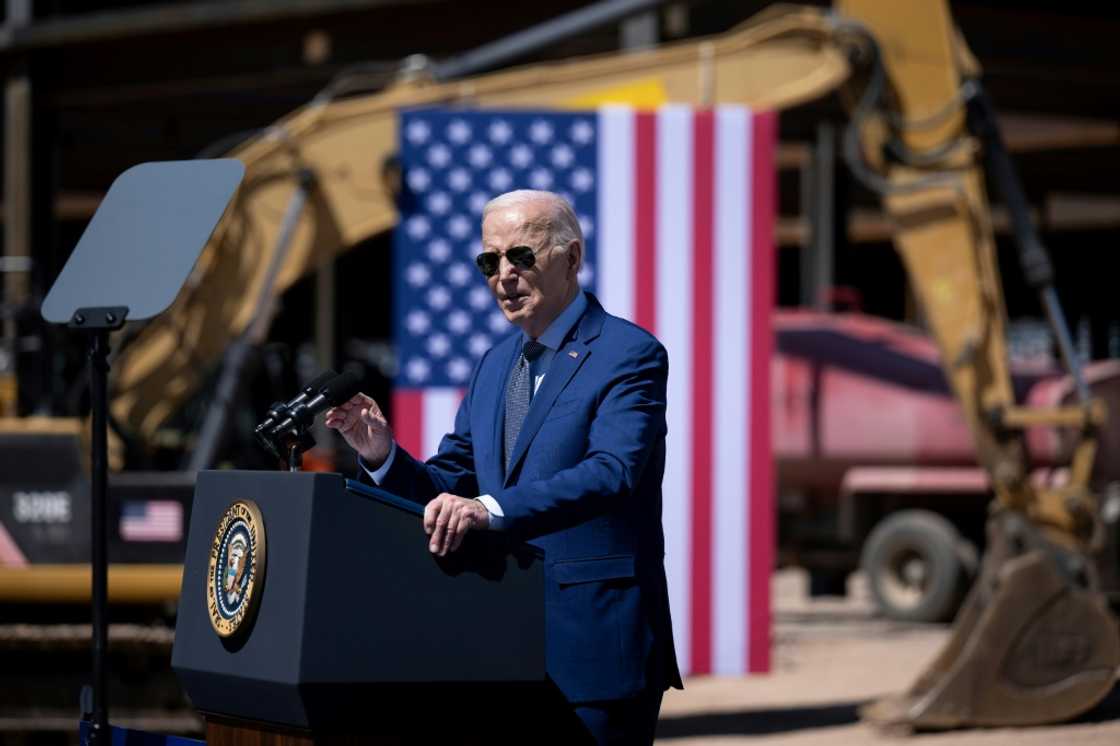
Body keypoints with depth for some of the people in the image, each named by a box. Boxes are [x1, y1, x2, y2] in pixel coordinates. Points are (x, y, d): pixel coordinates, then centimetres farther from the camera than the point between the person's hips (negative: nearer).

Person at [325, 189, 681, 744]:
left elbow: (610, 474, -24)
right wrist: (382, 455, -6)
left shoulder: (629, 355, -8)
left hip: (594, 647, -7)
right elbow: (450, 485, 16)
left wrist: (490, 509, -37)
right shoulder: (496, 365, 17)